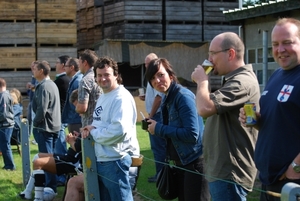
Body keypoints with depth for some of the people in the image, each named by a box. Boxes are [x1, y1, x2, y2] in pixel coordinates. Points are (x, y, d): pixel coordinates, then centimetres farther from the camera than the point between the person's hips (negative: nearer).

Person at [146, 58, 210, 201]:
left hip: (194, 162, -10)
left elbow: (192, 134, -26)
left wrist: (159, 129, -20)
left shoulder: (183, 96, -18)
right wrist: (154, 126, 1)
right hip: (181, 161, 10)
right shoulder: (166, 99, 9)